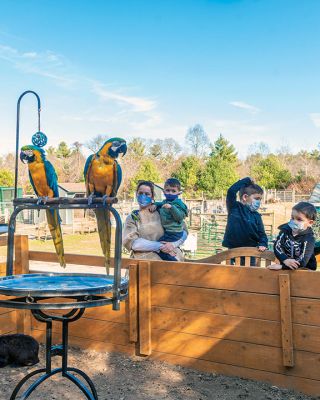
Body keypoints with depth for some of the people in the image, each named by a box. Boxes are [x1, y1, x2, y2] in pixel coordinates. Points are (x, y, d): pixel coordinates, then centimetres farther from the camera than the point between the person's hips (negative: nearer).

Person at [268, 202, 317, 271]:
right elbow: (277, 246, -9)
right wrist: (285, 260, -25)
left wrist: (281, 266, -25)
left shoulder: (309, 239, -12)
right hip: (286, 267, 4)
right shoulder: (286, 230, 1)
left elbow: (302, 261, -20)